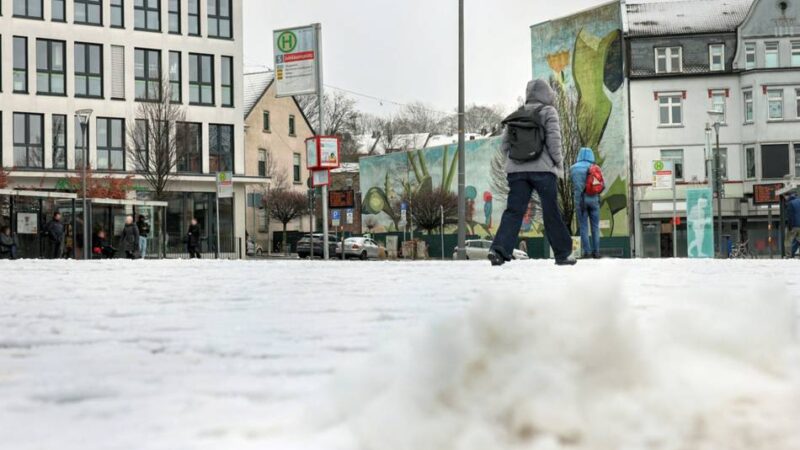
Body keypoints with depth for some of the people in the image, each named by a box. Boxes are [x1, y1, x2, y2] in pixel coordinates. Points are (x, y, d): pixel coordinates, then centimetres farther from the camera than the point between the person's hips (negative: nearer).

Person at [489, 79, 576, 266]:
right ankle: (563, 254, 12)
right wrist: (559, 162, 2)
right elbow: (554, 138, -8)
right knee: (551, 211, 4)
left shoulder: (517, 114, 14)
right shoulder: (548, 112, 2)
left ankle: (500, 248, -21)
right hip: (543, 168, -3)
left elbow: (505, 142, 12)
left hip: (517, 169, 4)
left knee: (514, 210, -2)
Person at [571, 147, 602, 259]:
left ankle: (587, 252, -4)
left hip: (579, 199, 0)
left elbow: (573, 184, 2)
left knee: (583, 227, 2)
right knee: (595, 227, 6)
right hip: (593, 199, 0)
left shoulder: (573, 168, 0)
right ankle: (596, 251, 3)